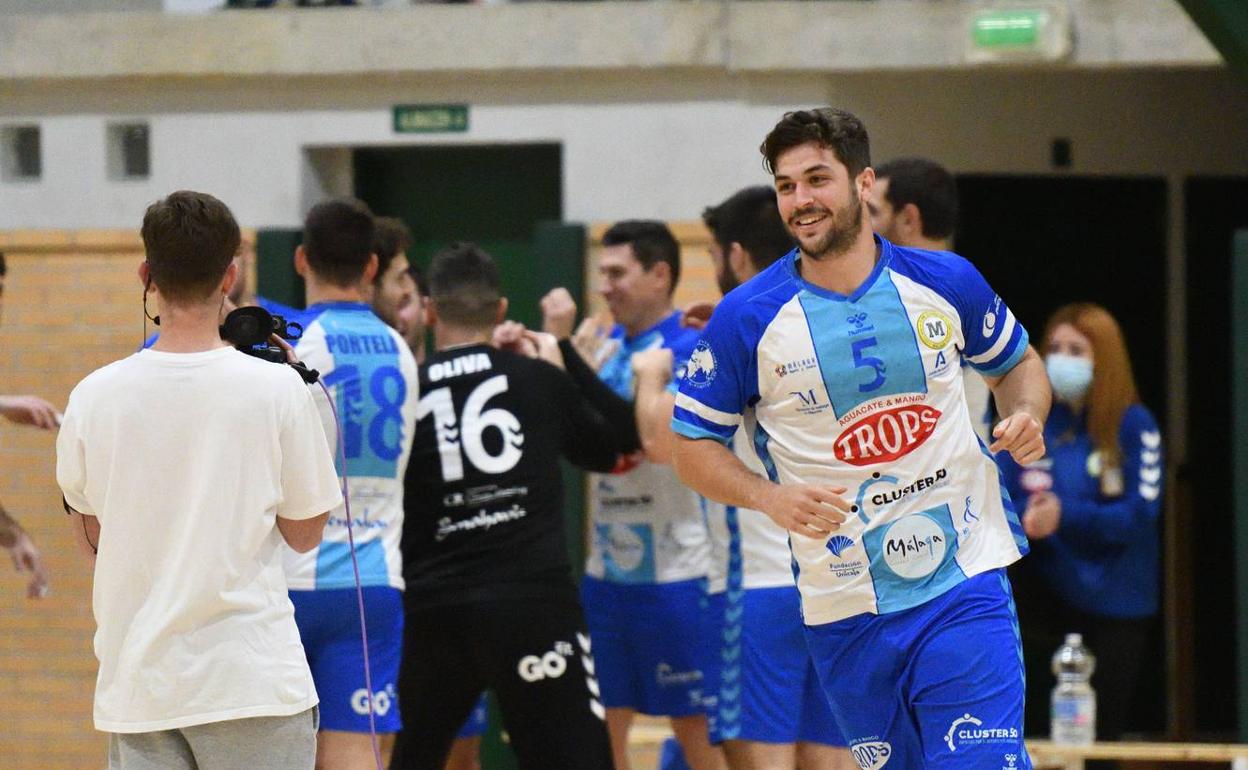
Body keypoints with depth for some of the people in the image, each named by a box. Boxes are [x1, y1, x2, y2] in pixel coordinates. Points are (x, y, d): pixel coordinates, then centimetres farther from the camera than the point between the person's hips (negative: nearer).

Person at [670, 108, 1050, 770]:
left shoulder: (947, 281, 0)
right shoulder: (747, 318, -5)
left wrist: (1025, 416, -4)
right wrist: (773, 498, -15)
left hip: (964, 587, 0)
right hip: (844, 612, 0)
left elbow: (1017, 362, 18)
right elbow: (692, 445, 2)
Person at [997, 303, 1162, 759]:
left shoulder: (1133, 425, -5)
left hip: (1116, 607, -2)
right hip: (1047, 601, 2)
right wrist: (1022, 517, -24)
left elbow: (1141, 513, -14)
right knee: (1039, 735, 2)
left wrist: (1065, 516, -28)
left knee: (1100, 736, 4)